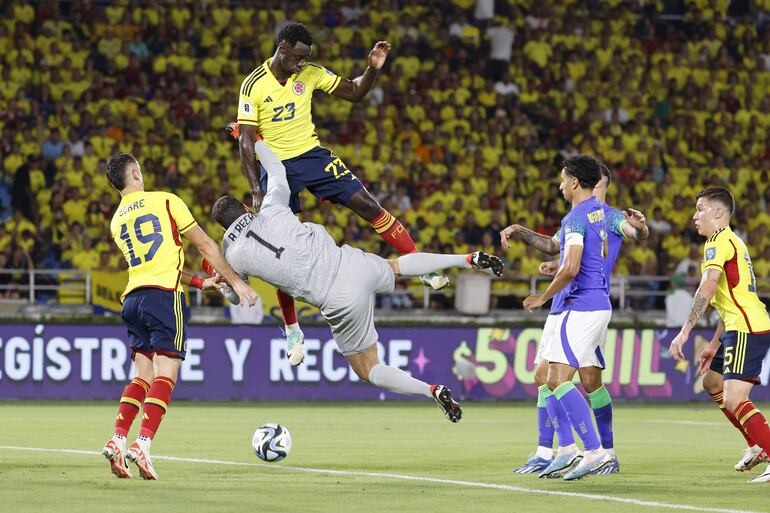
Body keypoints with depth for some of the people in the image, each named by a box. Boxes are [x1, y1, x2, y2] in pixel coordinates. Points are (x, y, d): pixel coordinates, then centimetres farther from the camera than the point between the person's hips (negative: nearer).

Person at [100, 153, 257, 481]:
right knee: (165, 375, -9)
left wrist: (199, 282, 33)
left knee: (143, 376, 11)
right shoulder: (165, 201, 3)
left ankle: (117, 441, -4)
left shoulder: (116, 221, 20)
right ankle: (143, 445, -24)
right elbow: (205, 246, 4)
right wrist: (235, 281, 10)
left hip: (133, 298, 6)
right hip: (164, 295, -6)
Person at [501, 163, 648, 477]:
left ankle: (608, 454, -2)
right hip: (560, 307, 8)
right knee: (544, 376, 5)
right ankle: (545, 453, 11)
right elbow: (553, 245, 38)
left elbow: (638, 234, -22)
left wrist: (639, 226, -45)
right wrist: (519, 232, 29)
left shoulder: (610, 217, -3)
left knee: (590, 378, -12)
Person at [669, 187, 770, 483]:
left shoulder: (719, 241, -9)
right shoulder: (731, 241, 23)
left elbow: (707, 288, -23)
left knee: (733, 400, -18)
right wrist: (715, 343, 28)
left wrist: (684, 332, -25)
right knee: (713, 382, 25)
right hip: (740, 328, 11)